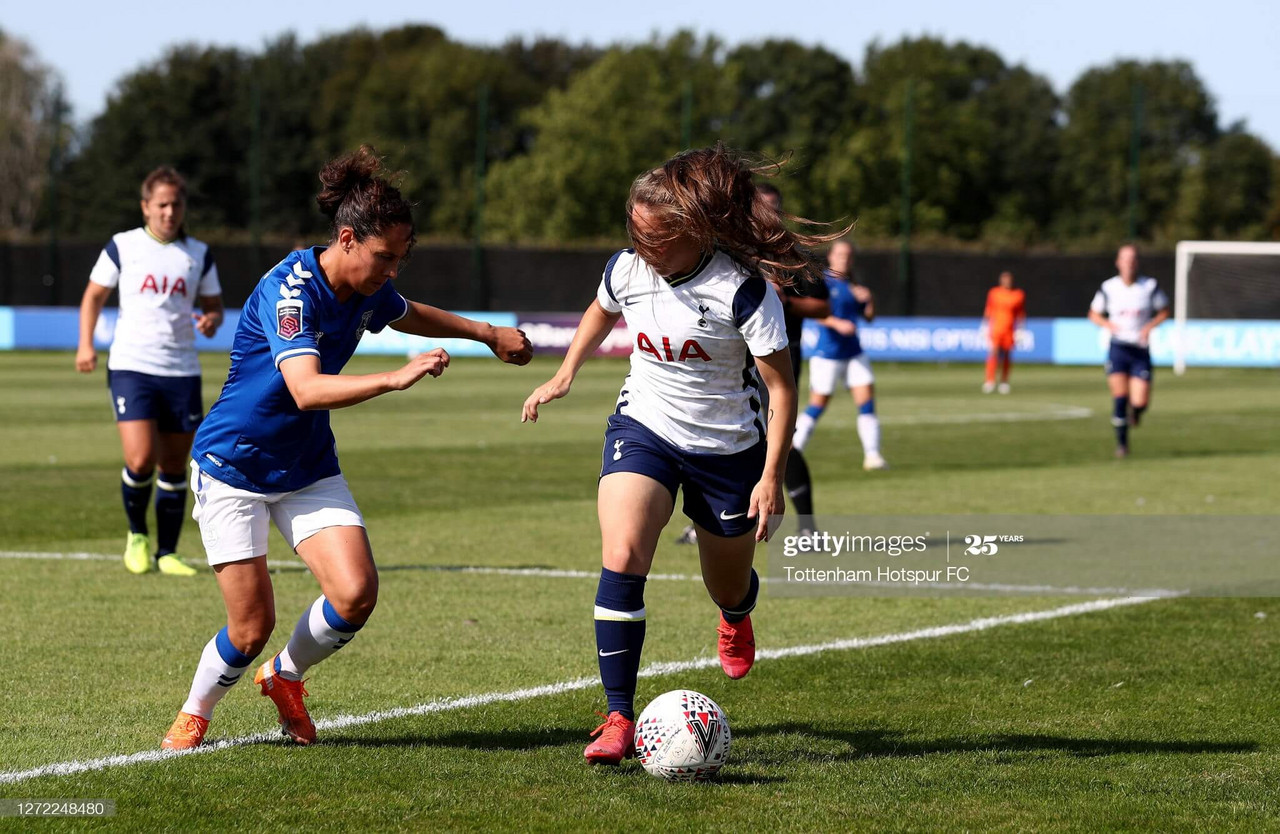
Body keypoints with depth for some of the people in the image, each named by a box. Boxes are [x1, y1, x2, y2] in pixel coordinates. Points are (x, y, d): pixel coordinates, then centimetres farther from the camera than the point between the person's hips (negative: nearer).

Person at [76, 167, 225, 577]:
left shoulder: (199, 255, 8)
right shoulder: (122, 246, 2)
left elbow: (214, 306, 16)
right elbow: (94, 295, 11)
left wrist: (211, 320, -8)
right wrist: (86, 343, -2)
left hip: (182, 370, 3)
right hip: (131, 367, -3)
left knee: (174, 466, 5)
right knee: (140, 460, -16)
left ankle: (167, 552, 17)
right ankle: (137, 534, 10)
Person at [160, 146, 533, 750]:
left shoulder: (367, 290, -3)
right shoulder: (290, 289, -26)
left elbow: (409, 315, 24)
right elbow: (306, 389, -40)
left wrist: (488, 333, 29)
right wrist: (396, 378, -49)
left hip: (309, 468, 6)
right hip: (234, 467, -6)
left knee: (356, 594, -13)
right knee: (252, 627, -7)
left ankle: (286, 676, 16)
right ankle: (193, 716, 23)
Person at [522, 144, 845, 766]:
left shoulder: (743, 289, -24)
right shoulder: (626, 270, -10)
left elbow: (781, 384, -16)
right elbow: (601, 313, 17)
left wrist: (771, 477, -18)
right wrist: (565, 375, 11)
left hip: (729, 447, -2)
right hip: (644, 428, 2)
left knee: (728, 588, 16)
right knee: (622, 557, -24)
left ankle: (736, 619, 59)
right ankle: (620, 719, -20)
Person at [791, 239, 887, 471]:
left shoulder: (852, 285, 12)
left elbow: (869, 317, 16)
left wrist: (868, 300, -4)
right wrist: (837, 323, -32)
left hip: (853, 353, 6)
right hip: (827, 353, -6)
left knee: (867, 399, -4)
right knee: (818, 404, -2)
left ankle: (872, 455, -4)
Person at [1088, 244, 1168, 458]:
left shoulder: (1150, 286, -2)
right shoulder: (1108, 287, 0)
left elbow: (1164, 311, 10)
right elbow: (1094, 314, 12)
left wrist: (1150, 326, -8)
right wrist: (1108, 325, -8)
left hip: (1141, 350, 0)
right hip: (1118, 349, 0)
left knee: (1140, 402, -7)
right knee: (1120, 395, -11)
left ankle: (1134, 410, 31)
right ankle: (1121, 443, 2)